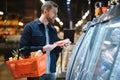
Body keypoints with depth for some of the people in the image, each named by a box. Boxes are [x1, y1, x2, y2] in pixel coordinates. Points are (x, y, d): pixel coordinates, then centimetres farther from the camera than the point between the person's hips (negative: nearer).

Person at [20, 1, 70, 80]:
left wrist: (61, 46, -3)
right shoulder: (30, 27, -5)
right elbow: (23, 48, -12)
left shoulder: (53, 29, 15)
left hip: (51, 71, 6)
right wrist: (42, 49, -20)